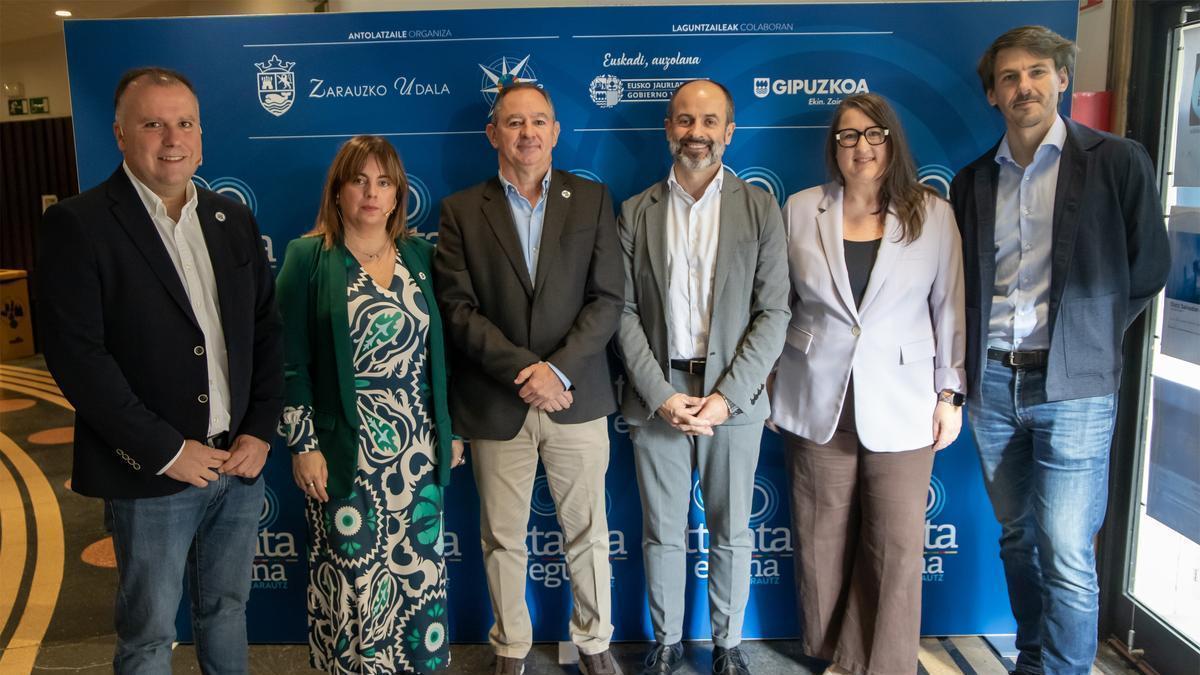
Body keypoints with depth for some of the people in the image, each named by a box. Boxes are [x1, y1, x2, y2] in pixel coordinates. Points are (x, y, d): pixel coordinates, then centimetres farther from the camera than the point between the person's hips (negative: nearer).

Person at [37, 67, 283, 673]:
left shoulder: (234, 220, 7)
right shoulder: (77, 225, -9)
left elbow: (266, 330, 8)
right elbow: (75, 355, -15)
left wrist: (260, 432, -2)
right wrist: (165, 451, -15)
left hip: (239, 463, 5)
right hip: (152, 474, -4)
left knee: (227, 609, 19)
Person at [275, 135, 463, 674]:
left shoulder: (419, 255, 6)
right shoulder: (308, 257, -3)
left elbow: (438, 350, 10)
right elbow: (291, 361, -5)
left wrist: (451, 429, 10)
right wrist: (303, 446, -8)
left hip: (418, 449, 3)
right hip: (345, 454, -3)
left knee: (419, 570, 12)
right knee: (352, 577, 7)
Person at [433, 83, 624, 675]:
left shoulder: (592, 200, 4)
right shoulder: (460, 210, 2)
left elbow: (606, 300, -2)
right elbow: (458, 308, -6)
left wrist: (558, 369, -14)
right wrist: (524, 368, -16)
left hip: (576, 398, 1)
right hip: (495, 404, 0)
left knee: (587, 531, 12)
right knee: (502, 539, 12)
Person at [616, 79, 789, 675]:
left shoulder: (760, 208, 2)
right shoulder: (634, 212, 4)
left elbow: (773, 313, -3)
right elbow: (625, 313, 0)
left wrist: (726, 396, -11)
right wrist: (662, 395, -10)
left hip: (734, 396, 0)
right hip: (657, 395, 1)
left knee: (731, 535, 10)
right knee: (662, 535, 10)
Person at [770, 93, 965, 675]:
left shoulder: (933, 215, 2)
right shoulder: (800, 210, 3)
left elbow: (950, 309, 4)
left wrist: (950, 394, 2)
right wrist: (769, 386, 8)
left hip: (901, 405, 0)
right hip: (817, 402, 1)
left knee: (897, 546, 2)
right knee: (822, 539, 9)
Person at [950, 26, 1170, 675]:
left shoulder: (1117, 161, -1)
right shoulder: (973, 180, 9)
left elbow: (1148, 269, 4)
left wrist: (1091, 335, 2)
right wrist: (961, 369, 5)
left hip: (1073, 388, -4)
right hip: (992, 381, 4)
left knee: (1066, 559, -3)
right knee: (1017, 540, 15)